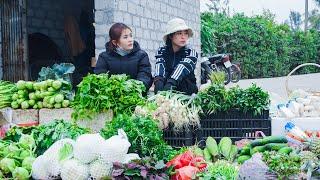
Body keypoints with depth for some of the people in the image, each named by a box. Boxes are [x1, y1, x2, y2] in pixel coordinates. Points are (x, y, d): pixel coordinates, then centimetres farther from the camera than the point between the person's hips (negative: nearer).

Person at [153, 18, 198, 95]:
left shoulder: (191, 53, -3)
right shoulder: (161, 51, 4)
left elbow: (181, 69, -22)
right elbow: (160, 68, -16)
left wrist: (170, 84, -41)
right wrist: (158, 81, -38)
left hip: (187, 94, 0)